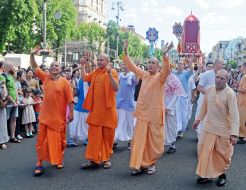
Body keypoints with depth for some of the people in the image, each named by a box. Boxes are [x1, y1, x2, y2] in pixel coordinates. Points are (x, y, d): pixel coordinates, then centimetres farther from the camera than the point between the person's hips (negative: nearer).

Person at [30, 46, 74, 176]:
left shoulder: (64, 81, -5)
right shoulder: (45, 77, 4)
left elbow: (70, 99, -5)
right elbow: (35, 67, 8)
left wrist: (71, 112, -8)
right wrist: (32, 54, -6)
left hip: (59, 117, -2)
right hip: (45, 116, 2)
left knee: (59, 139, 9)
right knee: (42, 139, 4)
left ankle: (59, 160, 28)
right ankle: (39, 163, 12)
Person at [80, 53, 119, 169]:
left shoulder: (112, 72, -7)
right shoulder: (95, 72, 10)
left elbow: (116, 88, -18)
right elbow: (84, 78, 23)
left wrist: (109, 73, -26)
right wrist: (83, 65, 16)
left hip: (108, 108, -4)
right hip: (95, 108, 5)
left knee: (107, 135, 6)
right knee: (94, 134, 4)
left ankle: (106, 158, 19)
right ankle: (93, 159, 9)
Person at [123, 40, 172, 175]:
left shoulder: (160, 77, -6)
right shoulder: (144, 75, 9)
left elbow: (166, 70, -26)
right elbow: (131, 66, 15)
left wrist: (164, 55, -40)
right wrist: (125, 52, 6)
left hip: (155, 113, -4)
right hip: (142, 113, 4)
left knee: (154, 141, 6)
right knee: (139, 139, 3)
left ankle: (151, 163, 23)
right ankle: (140, 164, 11)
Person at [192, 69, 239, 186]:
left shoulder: (230, 93, -21)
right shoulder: (209, 90, -4)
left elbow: (234, 114, -23)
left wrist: (234, 133, -28)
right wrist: (198, 119, 18)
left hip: (224, 129, -4)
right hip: (209, 126, 5)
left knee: (223, 154, 10)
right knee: (203, 150, 7)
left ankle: (222, 174, 34)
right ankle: (206, 174, 24)